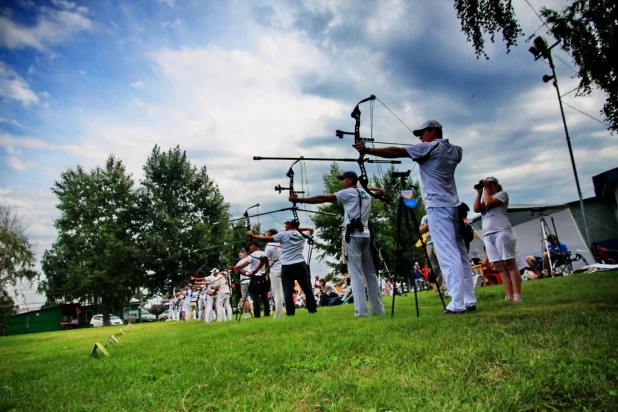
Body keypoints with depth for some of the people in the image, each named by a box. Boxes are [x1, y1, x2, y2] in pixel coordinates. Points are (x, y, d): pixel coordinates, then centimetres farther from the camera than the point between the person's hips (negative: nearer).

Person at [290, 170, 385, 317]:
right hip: (366, 234, 7)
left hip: (353, 235, -7)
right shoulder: (366, 193, 19)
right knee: (370, 273, 9)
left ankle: (361, 311, -11)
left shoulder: (348, 192, 0)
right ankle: (378, 309, 11)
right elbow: (380, 191, 42)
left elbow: (322, 199, -4)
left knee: (356, 274, -8)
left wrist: (299, 200, -3)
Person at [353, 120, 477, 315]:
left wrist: (367, 150, -8)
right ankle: (469, 301, 11)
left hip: (438, 207, -8)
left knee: (448, 256, -11)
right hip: (453, 207, 8)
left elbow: (395, 152, -10)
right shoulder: (454, 150, 16)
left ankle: (458, 304, -11)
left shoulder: (430, 148, -6)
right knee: (460, 254, 8)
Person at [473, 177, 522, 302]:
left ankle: (517, 295, -12)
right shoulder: (484, 198, 28)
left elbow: (489, 203, -8)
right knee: (500, 267, -1)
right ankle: (509, 296, -3)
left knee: (510, 264, -9)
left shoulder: (502, 194, 10)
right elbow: (476, 209, 9)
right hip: (488, 236, 6)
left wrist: (486, 189, 5)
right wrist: (479, 193, 13)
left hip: (502, 233, -6)